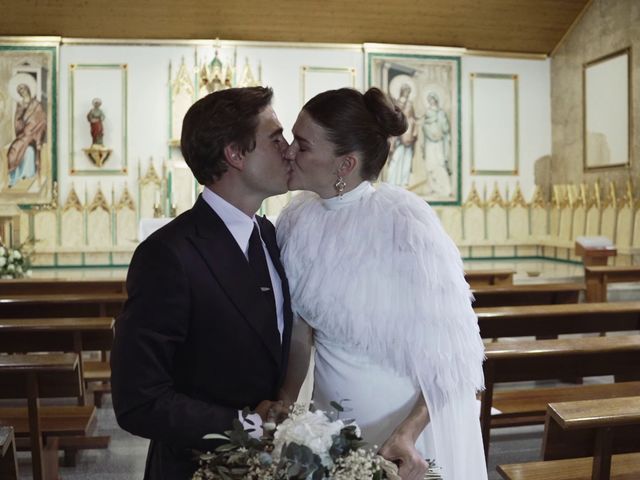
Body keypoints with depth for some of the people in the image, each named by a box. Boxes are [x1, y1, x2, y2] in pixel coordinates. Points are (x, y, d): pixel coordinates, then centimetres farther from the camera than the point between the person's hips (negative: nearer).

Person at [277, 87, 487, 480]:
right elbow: (300, 324, 4)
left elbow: (453, 347, -18)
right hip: (331, 417, 5)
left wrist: (409, 433, -26)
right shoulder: (299, 218, -7)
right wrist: (285, 403, -5)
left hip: (411, 419, -5)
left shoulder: (403, 222, -24)